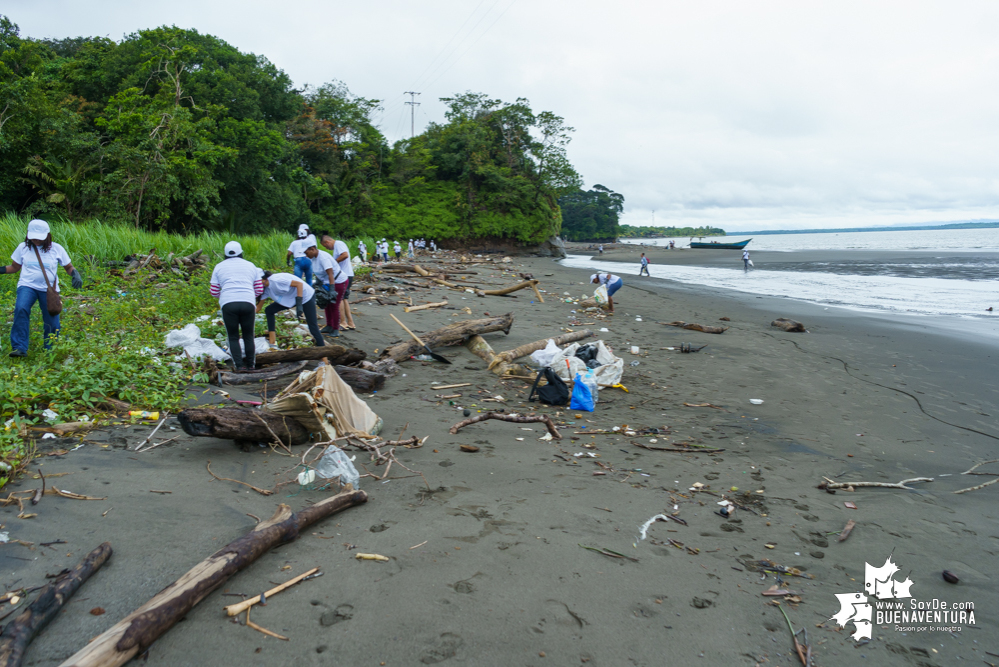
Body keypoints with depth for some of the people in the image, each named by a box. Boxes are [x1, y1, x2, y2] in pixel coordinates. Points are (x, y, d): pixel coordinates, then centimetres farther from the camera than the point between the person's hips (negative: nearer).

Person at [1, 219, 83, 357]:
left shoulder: (56, 249, 1)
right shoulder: (23, 247, 5)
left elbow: (69, 267, 9)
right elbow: (14, 267, 15)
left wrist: (75, 275, -12)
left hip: (49, 289, 0)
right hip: (27, 286, 0)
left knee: (51, 321, 1)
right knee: (21, 309, -28)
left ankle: (50, 351, 25)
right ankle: (19, 348, -27)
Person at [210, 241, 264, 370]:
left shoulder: (219, 267, 16)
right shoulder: (251, 265, 19)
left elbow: (214, 292, 15)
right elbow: (259, 289, 16)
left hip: (228, 305, -1)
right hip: (248, 304, 1)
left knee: (233, 337, 8)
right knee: (248, 336, 13)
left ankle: (239, 366, 0)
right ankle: (250, 365, 16)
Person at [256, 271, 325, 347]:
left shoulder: (275, 280, -28)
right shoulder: (266, 289, -1)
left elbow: (299, 284, -31)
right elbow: (258, 308, 8)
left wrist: (299, 304, -34)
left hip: (306, 296, -9)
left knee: (312, 325, -13)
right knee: (269, 310, 4)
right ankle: (271, 343, 6)